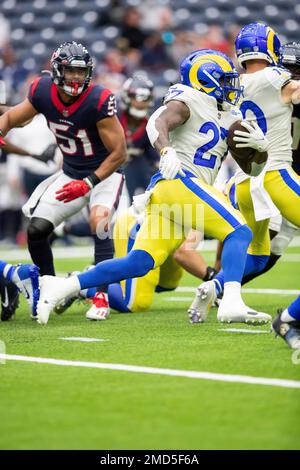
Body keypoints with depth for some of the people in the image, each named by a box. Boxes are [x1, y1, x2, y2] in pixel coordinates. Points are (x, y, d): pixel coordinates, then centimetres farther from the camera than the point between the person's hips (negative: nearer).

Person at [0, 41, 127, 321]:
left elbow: (119, 153, -22)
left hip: (104, 173, -5)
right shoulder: (42, 92, -14)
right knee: (36, 230, -3)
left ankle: (102, 294, -21)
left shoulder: (99, 101, -28)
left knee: (98, 223, -29)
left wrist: (88, 183, -28)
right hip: (70, 174, 5)